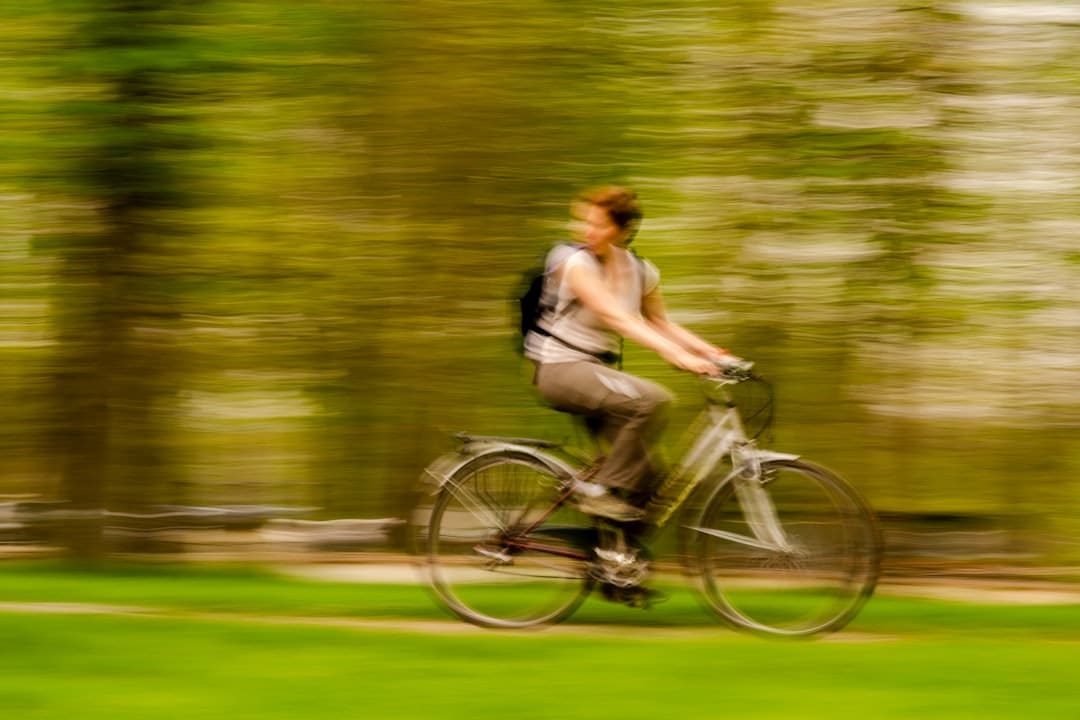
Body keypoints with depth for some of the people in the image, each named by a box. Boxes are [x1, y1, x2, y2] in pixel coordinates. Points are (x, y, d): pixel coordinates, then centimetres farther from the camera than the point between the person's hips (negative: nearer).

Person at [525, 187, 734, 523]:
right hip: (561, 368, -7)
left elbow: (660, 322, 16)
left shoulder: (640, 271, 4)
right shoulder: (574, 262, -17)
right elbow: (616, 317, -28)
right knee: (653, 399, -29)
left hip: (597, 369, 7)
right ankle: (600, 490, -21)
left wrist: (711, 352, 0)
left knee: (647, 470, -6)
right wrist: (678, 355, -37)